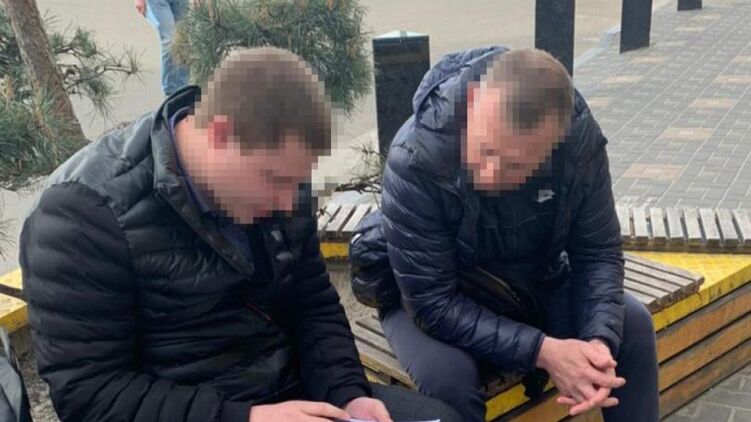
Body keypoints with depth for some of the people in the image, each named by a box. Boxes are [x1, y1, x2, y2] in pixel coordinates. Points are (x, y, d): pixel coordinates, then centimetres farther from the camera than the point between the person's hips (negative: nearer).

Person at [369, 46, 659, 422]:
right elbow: (432, 304, -30)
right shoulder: (416, 158, -34)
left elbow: (597, 251, -12)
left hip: (536, 284, 4)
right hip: (434, 297, -3)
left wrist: (599, 341, -29)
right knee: (447, 376, -31)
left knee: (632, 325, -12)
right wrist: (542, 351, -35)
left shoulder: (579, 135, -23)